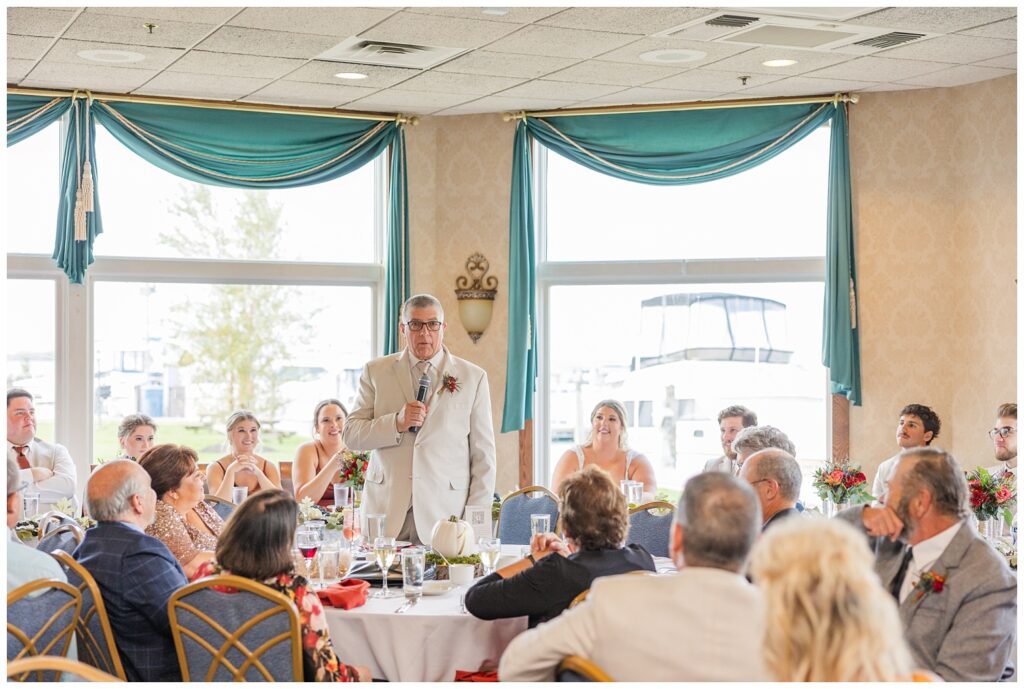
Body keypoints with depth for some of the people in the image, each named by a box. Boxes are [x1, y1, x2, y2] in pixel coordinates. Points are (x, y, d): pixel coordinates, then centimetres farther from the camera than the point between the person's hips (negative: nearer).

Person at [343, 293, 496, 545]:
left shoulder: (473, 377, 7)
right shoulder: (376, 371, 10)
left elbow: (483, 455, 5)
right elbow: (350, 435, 5)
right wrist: (397, 423, -12)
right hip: (386, 511, 1)